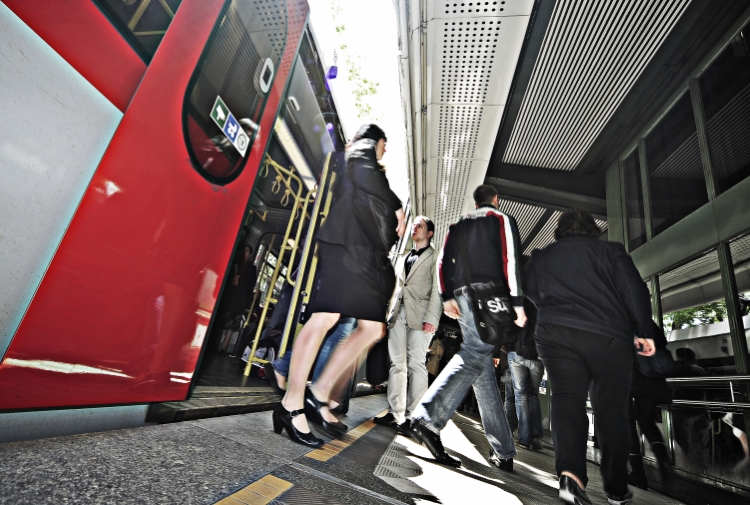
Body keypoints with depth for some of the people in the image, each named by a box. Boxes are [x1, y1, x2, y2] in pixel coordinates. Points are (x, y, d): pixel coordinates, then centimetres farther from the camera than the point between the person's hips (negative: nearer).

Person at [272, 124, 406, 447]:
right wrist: (397, 207, -3)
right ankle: (292, 404, -11)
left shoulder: (368, 167, 37)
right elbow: (366, 175, -10)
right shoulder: (362, 148, 14)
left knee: (372, 328, 1)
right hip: (345, 244, -9)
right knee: (325, 318, -16)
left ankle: (319, 393, 4)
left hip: (364, 252, 9)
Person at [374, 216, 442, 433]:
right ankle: (395, 413, 13)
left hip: (419, 315, -6)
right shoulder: (405, 257, 23)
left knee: (416, 365, -6)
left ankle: (412, 416, 1)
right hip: (398, 314, 6)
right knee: (396, 364, 6)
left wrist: (431, 318, -16)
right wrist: (391, 311, 13)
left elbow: (437, 290, -6)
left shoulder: (435, 258, 3)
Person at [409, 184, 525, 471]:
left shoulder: (459, 225, 24)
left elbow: (443, 261, 11)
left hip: (462, 295, 6)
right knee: (475, 356, -18)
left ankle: (502, 452, 13)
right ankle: (428, 419, -34)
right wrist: (518, 303, -7)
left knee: (484, 370, 7)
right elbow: (510, 260, -4)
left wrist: (447, 298, 7)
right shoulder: (503, 220, 12)